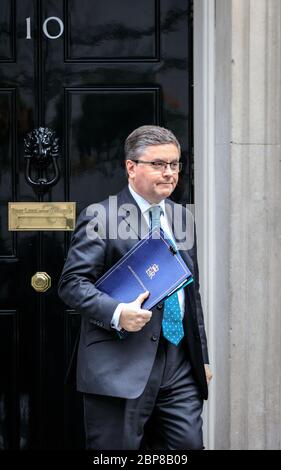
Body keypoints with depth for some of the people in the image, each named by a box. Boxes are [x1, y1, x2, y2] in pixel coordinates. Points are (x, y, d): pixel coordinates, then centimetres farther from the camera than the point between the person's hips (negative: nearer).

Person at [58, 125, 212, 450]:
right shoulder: (99, 217, -5)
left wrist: (202, 357, 18)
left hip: (180, 363, 6)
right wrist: (117, 313, -26)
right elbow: (72, 283, -10)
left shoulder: (182, 218, 16)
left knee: (189, 444, 3)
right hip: (120, 366, -6)